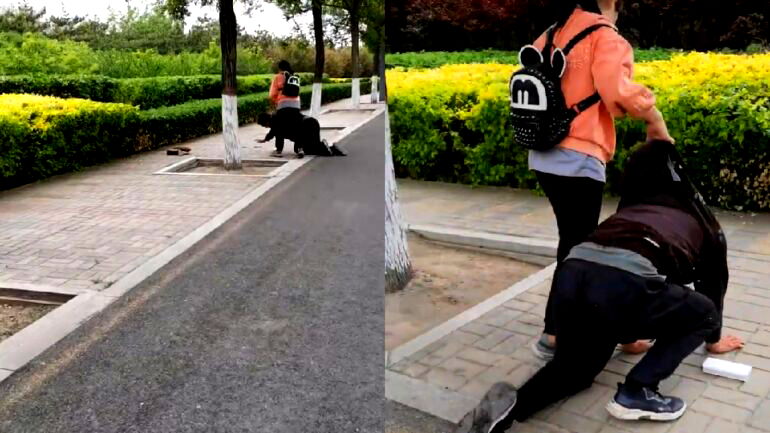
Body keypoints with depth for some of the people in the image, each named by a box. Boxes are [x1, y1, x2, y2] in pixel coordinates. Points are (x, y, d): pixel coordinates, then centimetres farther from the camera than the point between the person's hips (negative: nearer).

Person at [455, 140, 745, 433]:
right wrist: (713, 340, 64)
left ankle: (511, 404, 3)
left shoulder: (640, 205, 43)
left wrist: (628, 335, 65)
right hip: (623, 282, -5)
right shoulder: (709, 229, 32)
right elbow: (713, 288, 45)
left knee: (575, 365, 30)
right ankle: (636, 393, 15)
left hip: (571, 273, 5)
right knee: (703, 314, 24)